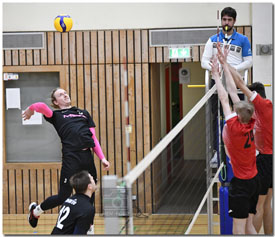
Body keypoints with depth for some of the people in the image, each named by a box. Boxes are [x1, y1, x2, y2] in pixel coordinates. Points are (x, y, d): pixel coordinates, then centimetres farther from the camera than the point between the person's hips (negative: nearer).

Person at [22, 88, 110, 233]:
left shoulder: (84, 113, 23)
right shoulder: (56, 116, 7)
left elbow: (93, 138, 21)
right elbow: (41, 106, -13)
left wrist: (102, 158, 13)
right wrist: (30, 110, 6)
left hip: (88, 158, 5)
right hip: (71, 159, -5)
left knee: (89, 196, 7)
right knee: (63, 197, -3)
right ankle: (36, 210, 23)